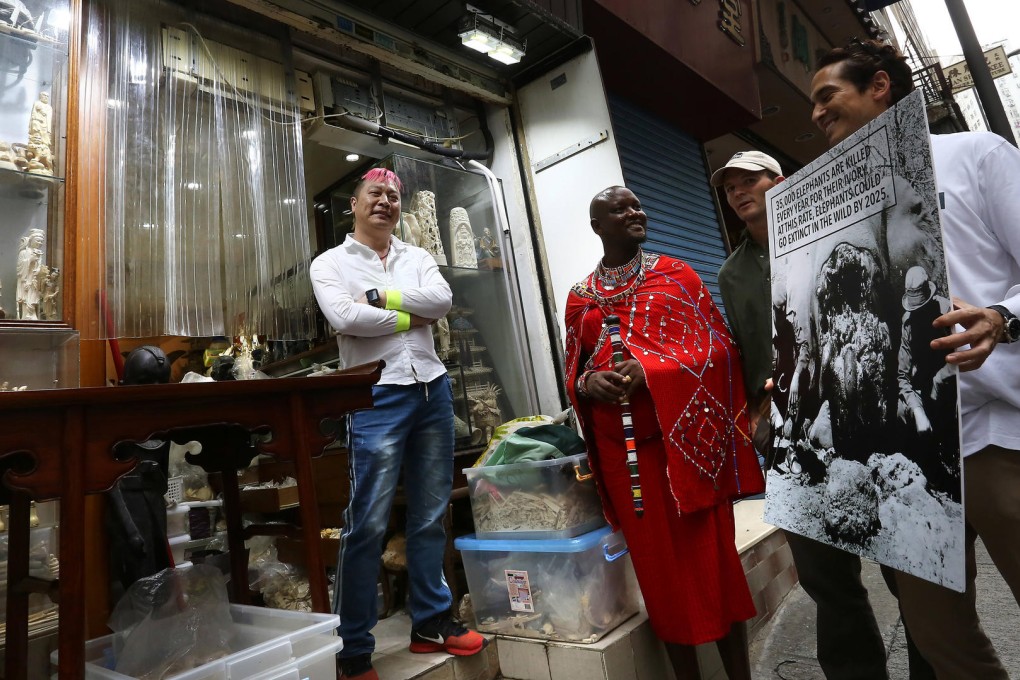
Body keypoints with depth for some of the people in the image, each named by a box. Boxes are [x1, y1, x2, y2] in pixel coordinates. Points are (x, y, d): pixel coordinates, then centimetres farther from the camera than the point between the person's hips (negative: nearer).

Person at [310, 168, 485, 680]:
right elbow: (343, 318, -13)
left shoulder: (416, 257, 16)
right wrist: (410, 317, -6)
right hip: (376, 396, -4)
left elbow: (443, 300, -4)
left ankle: (430, 622, 29)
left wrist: (378, 298, -9)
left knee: (431, 516, 12)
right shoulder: (330, 263, 6)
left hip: (432, 389, 4)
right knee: (368, 524, -2)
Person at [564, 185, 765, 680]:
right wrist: (588, 384, -11)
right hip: (624, 449, 2)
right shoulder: (580, 297, 10)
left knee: (711, 555, 6)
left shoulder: (676, 274, 6)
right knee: (657, 564, 10)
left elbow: (719, 344, -1)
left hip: (685, 438, -1)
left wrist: (651, 369, -16)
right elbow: (572, 373, 14)